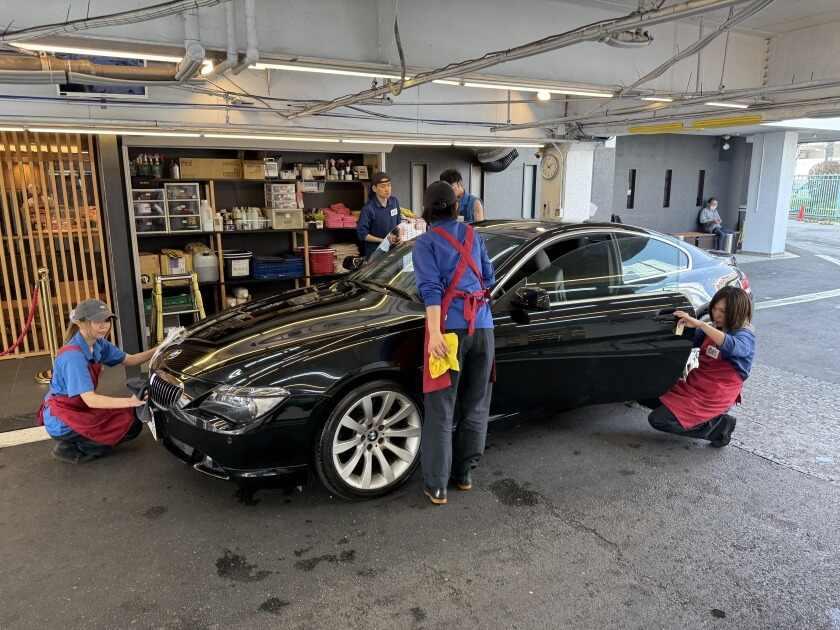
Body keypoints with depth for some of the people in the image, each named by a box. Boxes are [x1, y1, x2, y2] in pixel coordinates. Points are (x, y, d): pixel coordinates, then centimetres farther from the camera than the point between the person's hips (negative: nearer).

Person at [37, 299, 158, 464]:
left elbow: (129, 360, 8)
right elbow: (90, 400, -31)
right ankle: (70, 448, -1)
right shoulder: (73, 355, -27)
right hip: (61, 422, -8)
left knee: (133, 418, 8)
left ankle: (74, 443, 11)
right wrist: (130, 401, -36)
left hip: (78, 408, 8)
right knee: (130, 425, -13)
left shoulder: (98, 344, -2)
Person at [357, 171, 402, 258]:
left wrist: (399, 237, -4)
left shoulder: (394, 202, 1)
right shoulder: (368, 208, -16)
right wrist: (383, 240, -18)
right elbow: (362, 234, -14)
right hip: (375, 252, -5)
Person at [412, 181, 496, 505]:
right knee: (475, 404, 14)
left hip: (450, 325, -4)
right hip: (482, 324, 4)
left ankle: (437, 486, 7)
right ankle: (464, 473, 26)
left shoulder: (425, 242, 2)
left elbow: (431, 288, -11)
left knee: (441, 408, 2)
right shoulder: (473, 235, 17)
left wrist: (434, 333, -18)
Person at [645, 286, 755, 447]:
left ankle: (718, 426, -3)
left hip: (714, 396, -8)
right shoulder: (713, 329, 9)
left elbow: (731, 346, -39)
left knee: (657, 420, -17)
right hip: (695, 383, 8)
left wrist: (699, 324, -42)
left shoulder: (745, 335, -14)